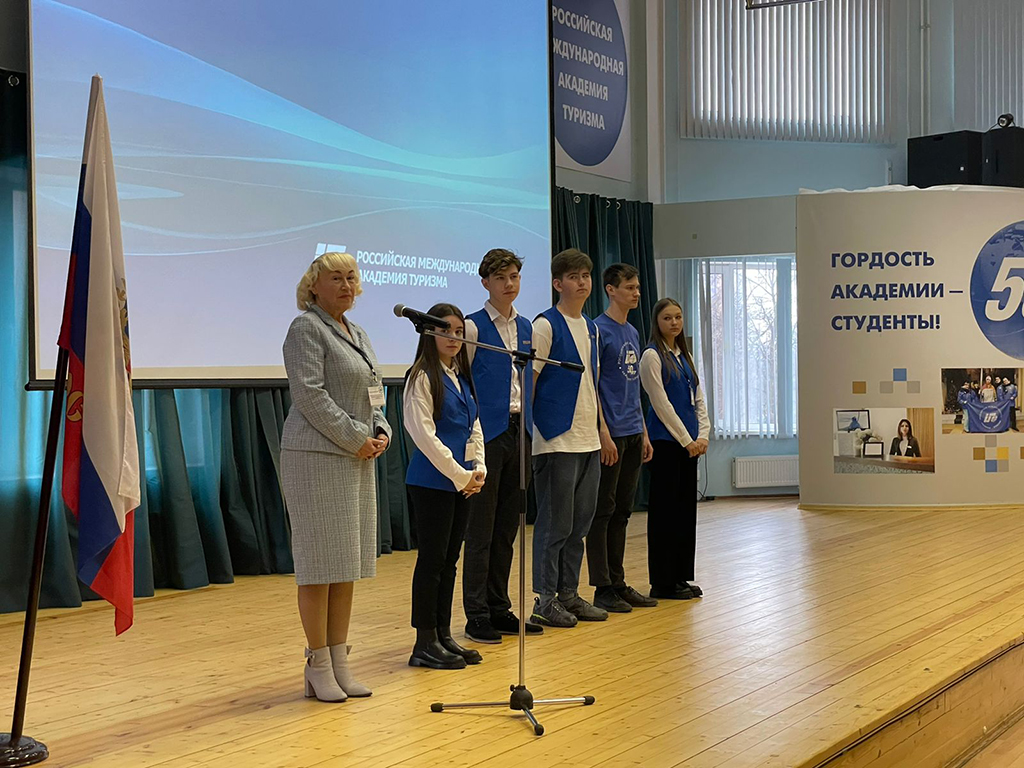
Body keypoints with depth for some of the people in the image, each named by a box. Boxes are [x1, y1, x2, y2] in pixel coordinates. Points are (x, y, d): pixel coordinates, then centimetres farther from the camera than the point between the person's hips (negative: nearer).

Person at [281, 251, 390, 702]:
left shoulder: (356, 334, 19)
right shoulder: (306, 328, -7)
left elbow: (374, 393, 22)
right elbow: (310, 394, -17)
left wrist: (381, 432, 4)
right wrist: (355, 438, -15)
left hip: (357, 458, 9)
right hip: (317, 457, -9)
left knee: (348, 563, 9)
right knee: (320, 561, -5)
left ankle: (339, 662, 16)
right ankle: (318, 669, 2)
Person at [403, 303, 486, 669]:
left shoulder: (462, 378, 15)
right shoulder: (422, 378, -9)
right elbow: (423, 433, -15)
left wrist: (478, 470, 1)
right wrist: (459, 475, -14)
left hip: (462, 483, 8)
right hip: (432, 481, -8)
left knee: (449, 560, 11)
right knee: (431, 559, -4)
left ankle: (443, 636, 18)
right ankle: (425, 643, 2)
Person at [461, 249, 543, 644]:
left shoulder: (526, 327, 14)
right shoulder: (473, 326, -5)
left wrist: (529, 426, 13)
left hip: (519, 431, 6)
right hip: (488, 432, -6)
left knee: (507, 526, 11)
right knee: (481, 528, -3)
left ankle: (499, 608, 18)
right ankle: (476, 615, 3)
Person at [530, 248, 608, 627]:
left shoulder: (590, 327, 16)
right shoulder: (546, 325, -8)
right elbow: (528, 380, -10)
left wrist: (601, 428, 18)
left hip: (588, 440, 8)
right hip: (556, 441, -8)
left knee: (580, 522, 12)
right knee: (555, 524, -3)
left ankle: (569, 594, 21)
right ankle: (545, 600, 5)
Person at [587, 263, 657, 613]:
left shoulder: (632, 333, 16)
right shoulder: (598, 330, -9)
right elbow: (590, 386, -13)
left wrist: (644, 433, 17)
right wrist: (604, 433, -18)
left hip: (633, 434, 8)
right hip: (611, 435, -8)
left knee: (622, 511, 12)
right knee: (603, 511, -2)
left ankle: (618, 583, 18)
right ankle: (603, 588, 2)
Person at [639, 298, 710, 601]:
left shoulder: (685, 356, 15)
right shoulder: (652, 356, -8)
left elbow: (698, 399, 14)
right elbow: (661, 404, -13)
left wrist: (703, 434, 0)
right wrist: (687, 439, -13)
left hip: (689, 443, 8)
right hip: (665, 442, -8)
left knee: (686, 507, 9)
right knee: (665, 510, -3)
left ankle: (681, 577, 17)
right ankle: (663, 581, 3)